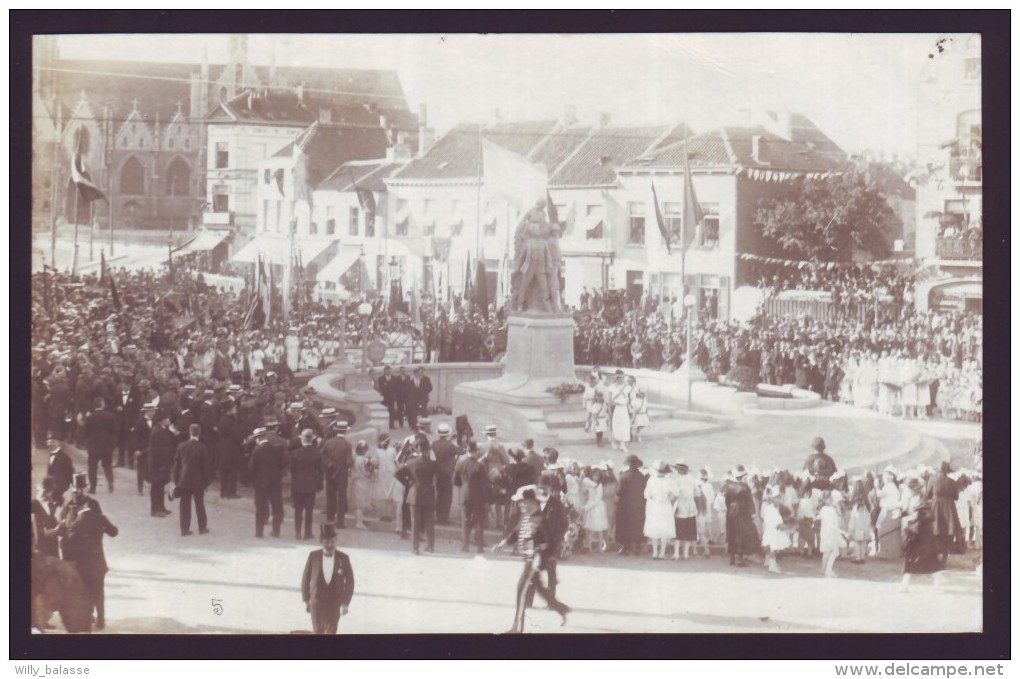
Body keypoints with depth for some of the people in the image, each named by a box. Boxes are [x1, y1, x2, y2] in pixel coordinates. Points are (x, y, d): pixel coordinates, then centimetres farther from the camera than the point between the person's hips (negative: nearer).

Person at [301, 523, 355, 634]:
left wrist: (346, 603, -6)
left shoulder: (343, 558, -4)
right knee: (318, 631, 5)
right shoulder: (313, 556, -4)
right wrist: (306, 600, 2)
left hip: (334, 603, 0)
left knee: (331, 632, -2)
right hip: (316, 602, 1)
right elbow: (305, 578, 3)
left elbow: (350, 582, 0)